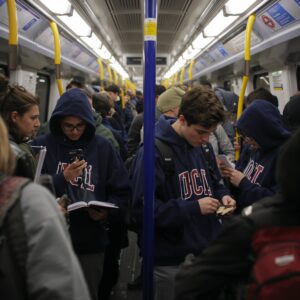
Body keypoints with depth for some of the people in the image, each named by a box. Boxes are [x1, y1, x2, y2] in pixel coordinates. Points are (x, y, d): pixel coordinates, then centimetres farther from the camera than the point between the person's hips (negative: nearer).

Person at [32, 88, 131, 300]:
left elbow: (122, 193, 1)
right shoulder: (42, 146, -4)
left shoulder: (103, 148, -2)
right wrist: (61, 178, -21)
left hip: (91, 243, 0)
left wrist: (108, 212, -17)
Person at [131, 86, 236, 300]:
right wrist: (193, 207, -24)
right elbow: (143, 210, -21)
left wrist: (223, 195, -3)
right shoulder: (153, 152, -17)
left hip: (208, 253, 7)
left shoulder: (204, 148, 6)